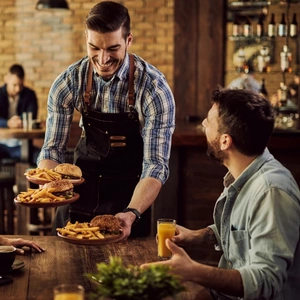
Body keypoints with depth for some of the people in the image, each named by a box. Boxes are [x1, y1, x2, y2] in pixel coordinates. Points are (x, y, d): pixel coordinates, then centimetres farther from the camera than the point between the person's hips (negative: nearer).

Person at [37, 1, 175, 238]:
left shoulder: (154, 89, -23)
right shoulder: (68, 83, -14)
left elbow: (156, 164, -23)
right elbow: (53, 148, -8)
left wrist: (132, 214, -40)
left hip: (129, 195, -2)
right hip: (82, 189, 3)